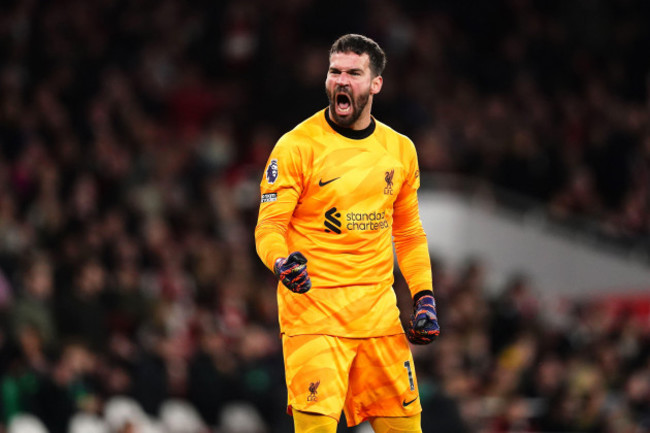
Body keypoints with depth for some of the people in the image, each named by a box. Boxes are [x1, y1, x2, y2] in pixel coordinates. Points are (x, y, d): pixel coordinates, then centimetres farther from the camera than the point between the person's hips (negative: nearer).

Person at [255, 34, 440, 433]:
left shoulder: (401, 150, 11)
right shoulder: (297, 146, -5)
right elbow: (269, 227, -6)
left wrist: (424, 298, 10)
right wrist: (282, 264, -26)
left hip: (378, 309, 5)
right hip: (312, 307, -5)